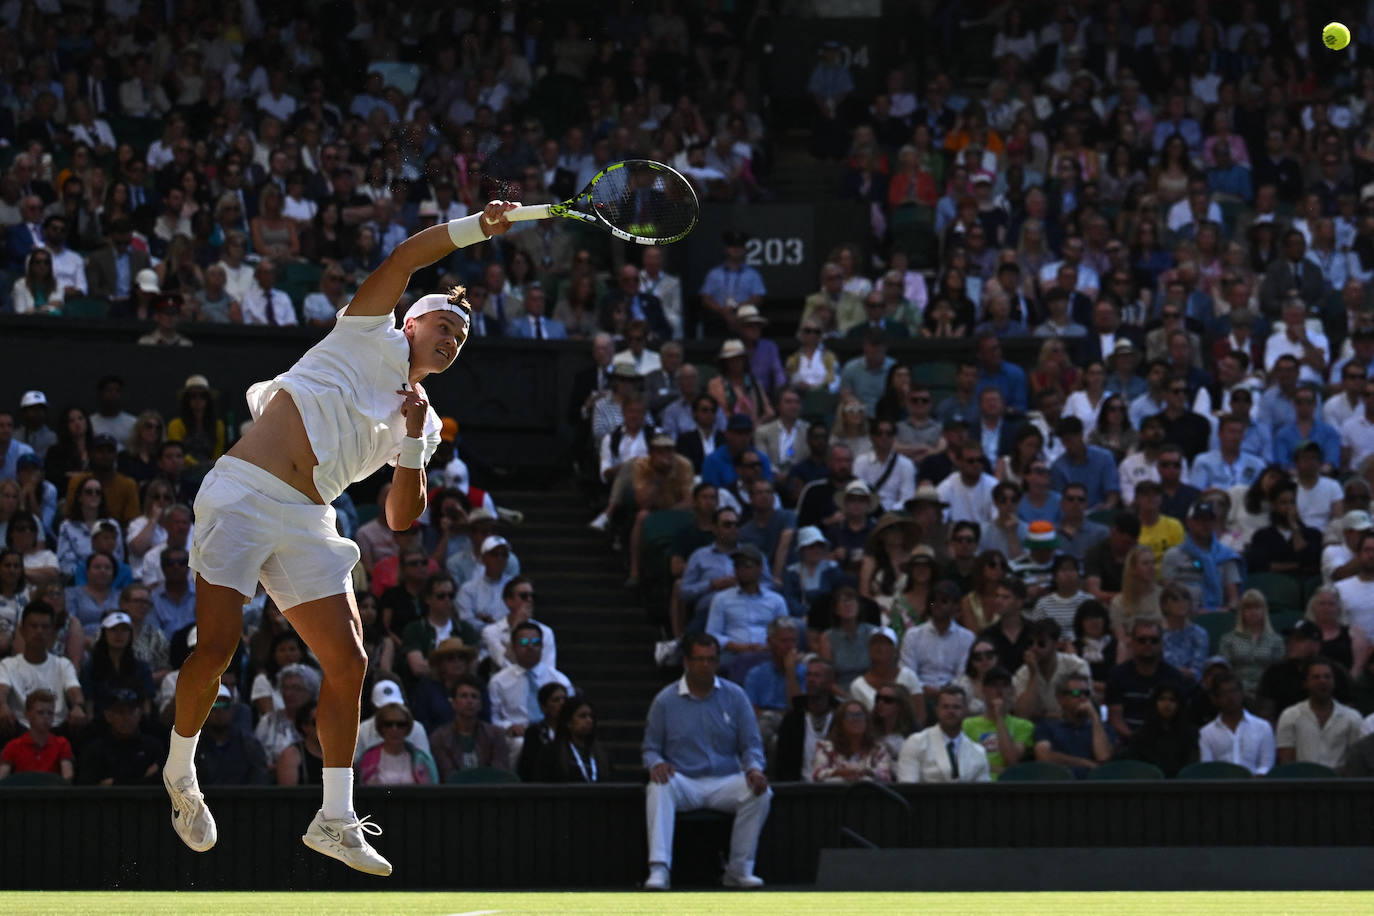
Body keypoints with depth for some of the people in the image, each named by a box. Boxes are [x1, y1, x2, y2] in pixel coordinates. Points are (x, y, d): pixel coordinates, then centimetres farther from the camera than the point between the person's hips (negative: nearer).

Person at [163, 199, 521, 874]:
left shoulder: (425, 424, 20)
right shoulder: (370, 336, 7)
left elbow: (401, 519, 13)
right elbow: (404, 259, -6)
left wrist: (413, 440, 0)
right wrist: (476, 227, -15)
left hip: (306, 525, 7)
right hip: (243, 494, -6)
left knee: (347, 662, -2)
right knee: (215, 648, -14)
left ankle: (335, 821, 6)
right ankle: (179, 773, 10)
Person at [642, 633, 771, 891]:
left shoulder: (734, 696, 8)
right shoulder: (666, 700, 4)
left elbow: (751, 744, 8)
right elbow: (651, 748, 7)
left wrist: (754, 769, -15)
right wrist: (656, 764, -18)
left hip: (725, 781, 1)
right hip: (683, 781, -1)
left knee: (760, 793, -28)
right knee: (658, 789, -35)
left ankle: (739, 869, -20)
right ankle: (659, 870, -44)